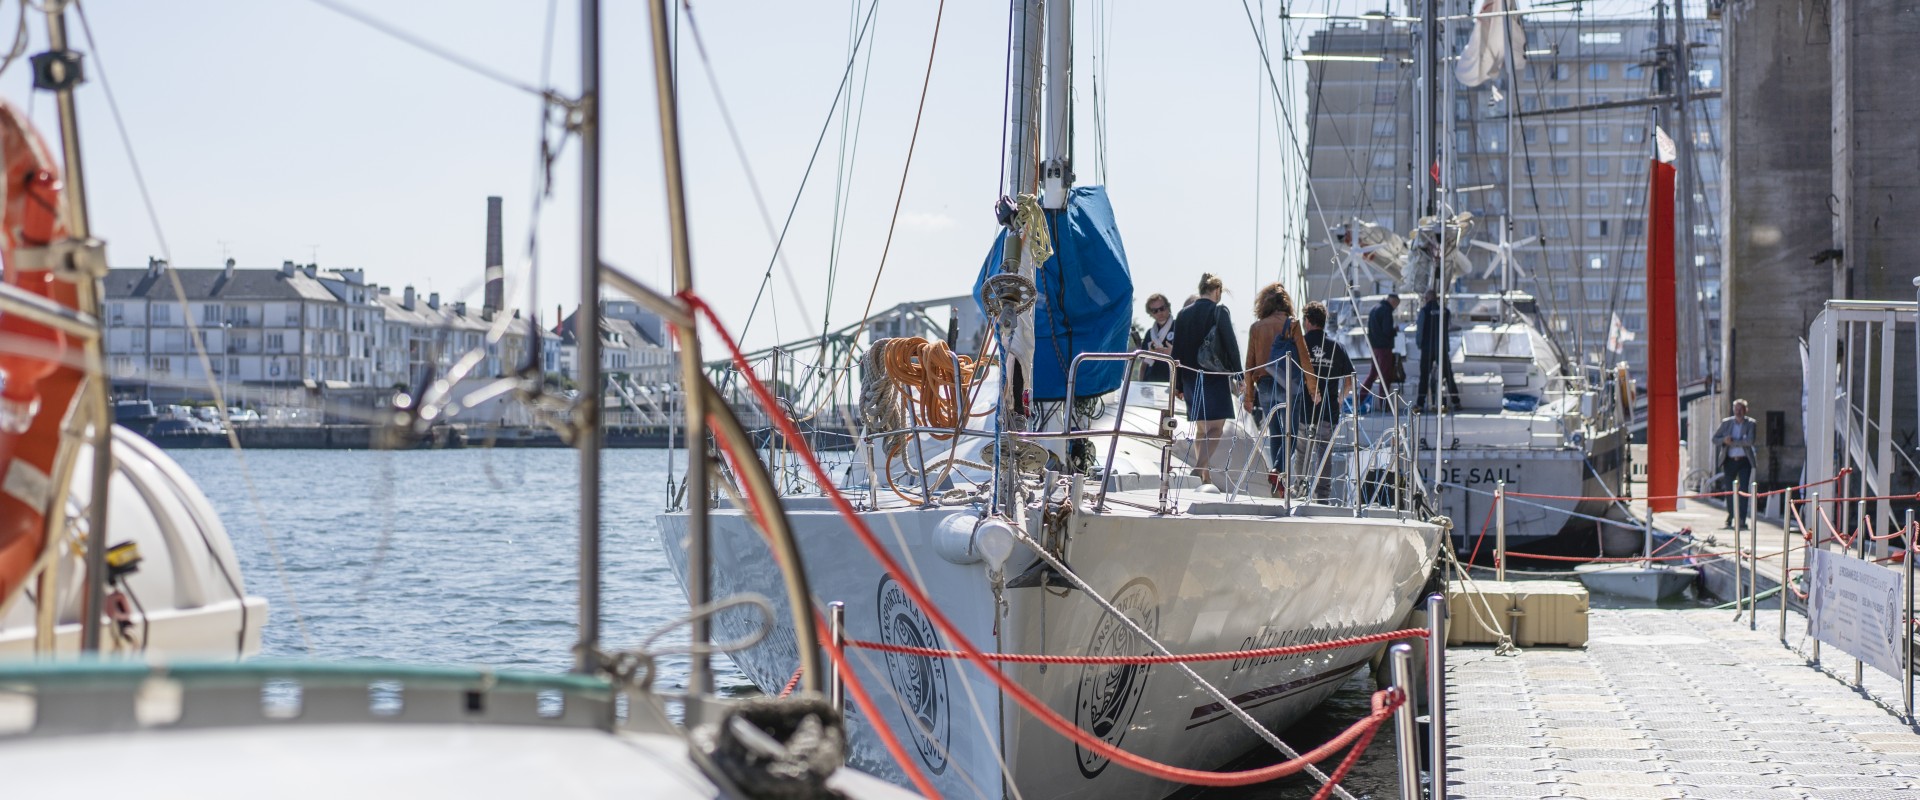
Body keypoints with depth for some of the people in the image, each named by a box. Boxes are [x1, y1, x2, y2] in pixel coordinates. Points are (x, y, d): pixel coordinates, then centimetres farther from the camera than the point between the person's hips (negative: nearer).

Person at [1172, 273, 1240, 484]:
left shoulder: (1183, 314, 9)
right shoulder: (1220, 312, -6)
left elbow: (1177, 350, 10)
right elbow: (1231, 344, -9)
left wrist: (1178, 384, 14)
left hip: (1190, 378, 5)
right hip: (1215, 377, -5)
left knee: (1200, 428, 15)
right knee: (1215, 427, -5)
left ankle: (1203, 470, 15)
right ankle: (1201, 467, -22)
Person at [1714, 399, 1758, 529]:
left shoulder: (1750, 423, -1)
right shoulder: (1726, 423, 7)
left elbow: (1750, 441, -15)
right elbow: (1715, 439, 8)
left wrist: (1732, 442, -14)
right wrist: (1724, 440, -13)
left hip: (1744, 460, -2)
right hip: (1729, 461, 2)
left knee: (1743, 490, -9)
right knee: (1730, 491, 6)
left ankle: (1741, 519, -9)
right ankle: (1729, 519, 18)